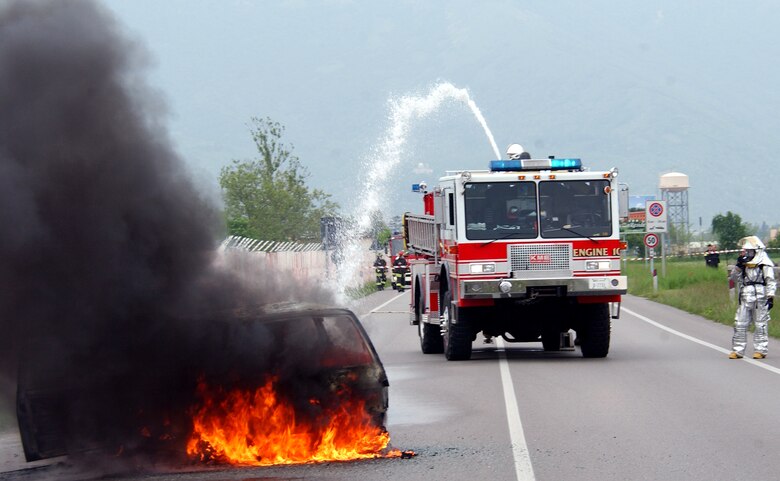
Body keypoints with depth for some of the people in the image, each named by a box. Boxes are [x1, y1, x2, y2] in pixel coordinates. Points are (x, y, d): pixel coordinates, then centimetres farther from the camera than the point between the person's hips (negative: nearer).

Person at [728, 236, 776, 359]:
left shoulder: (764, 264, -5)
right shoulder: (745, 264, 14)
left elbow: (770, 282, -7)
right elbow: (734, 278, 14)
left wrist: (770, 297, -14)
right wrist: (738, 266, 0)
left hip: (760, 299, -6)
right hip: (745, 299, 6)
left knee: (760, 325, 0)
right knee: (739, 325, 3)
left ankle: (760, 350, 7)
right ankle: (737, 350, 8)